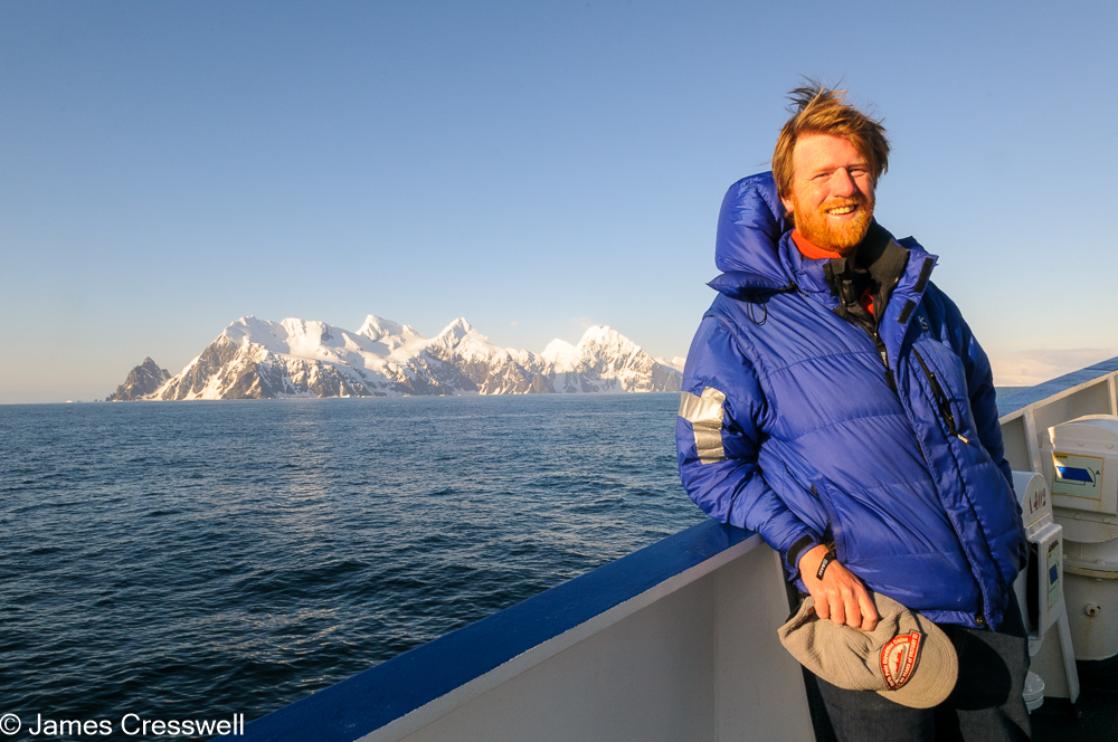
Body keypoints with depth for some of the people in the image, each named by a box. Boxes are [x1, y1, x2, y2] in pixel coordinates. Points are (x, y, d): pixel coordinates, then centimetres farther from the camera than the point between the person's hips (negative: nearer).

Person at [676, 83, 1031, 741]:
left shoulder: (925, 302, 9)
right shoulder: (741, 323, -9)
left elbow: (984, 425, 20)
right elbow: (712, 466, -10)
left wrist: (1006, 531, 14)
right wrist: (809, 551, -19)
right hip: (872, 612, -5)